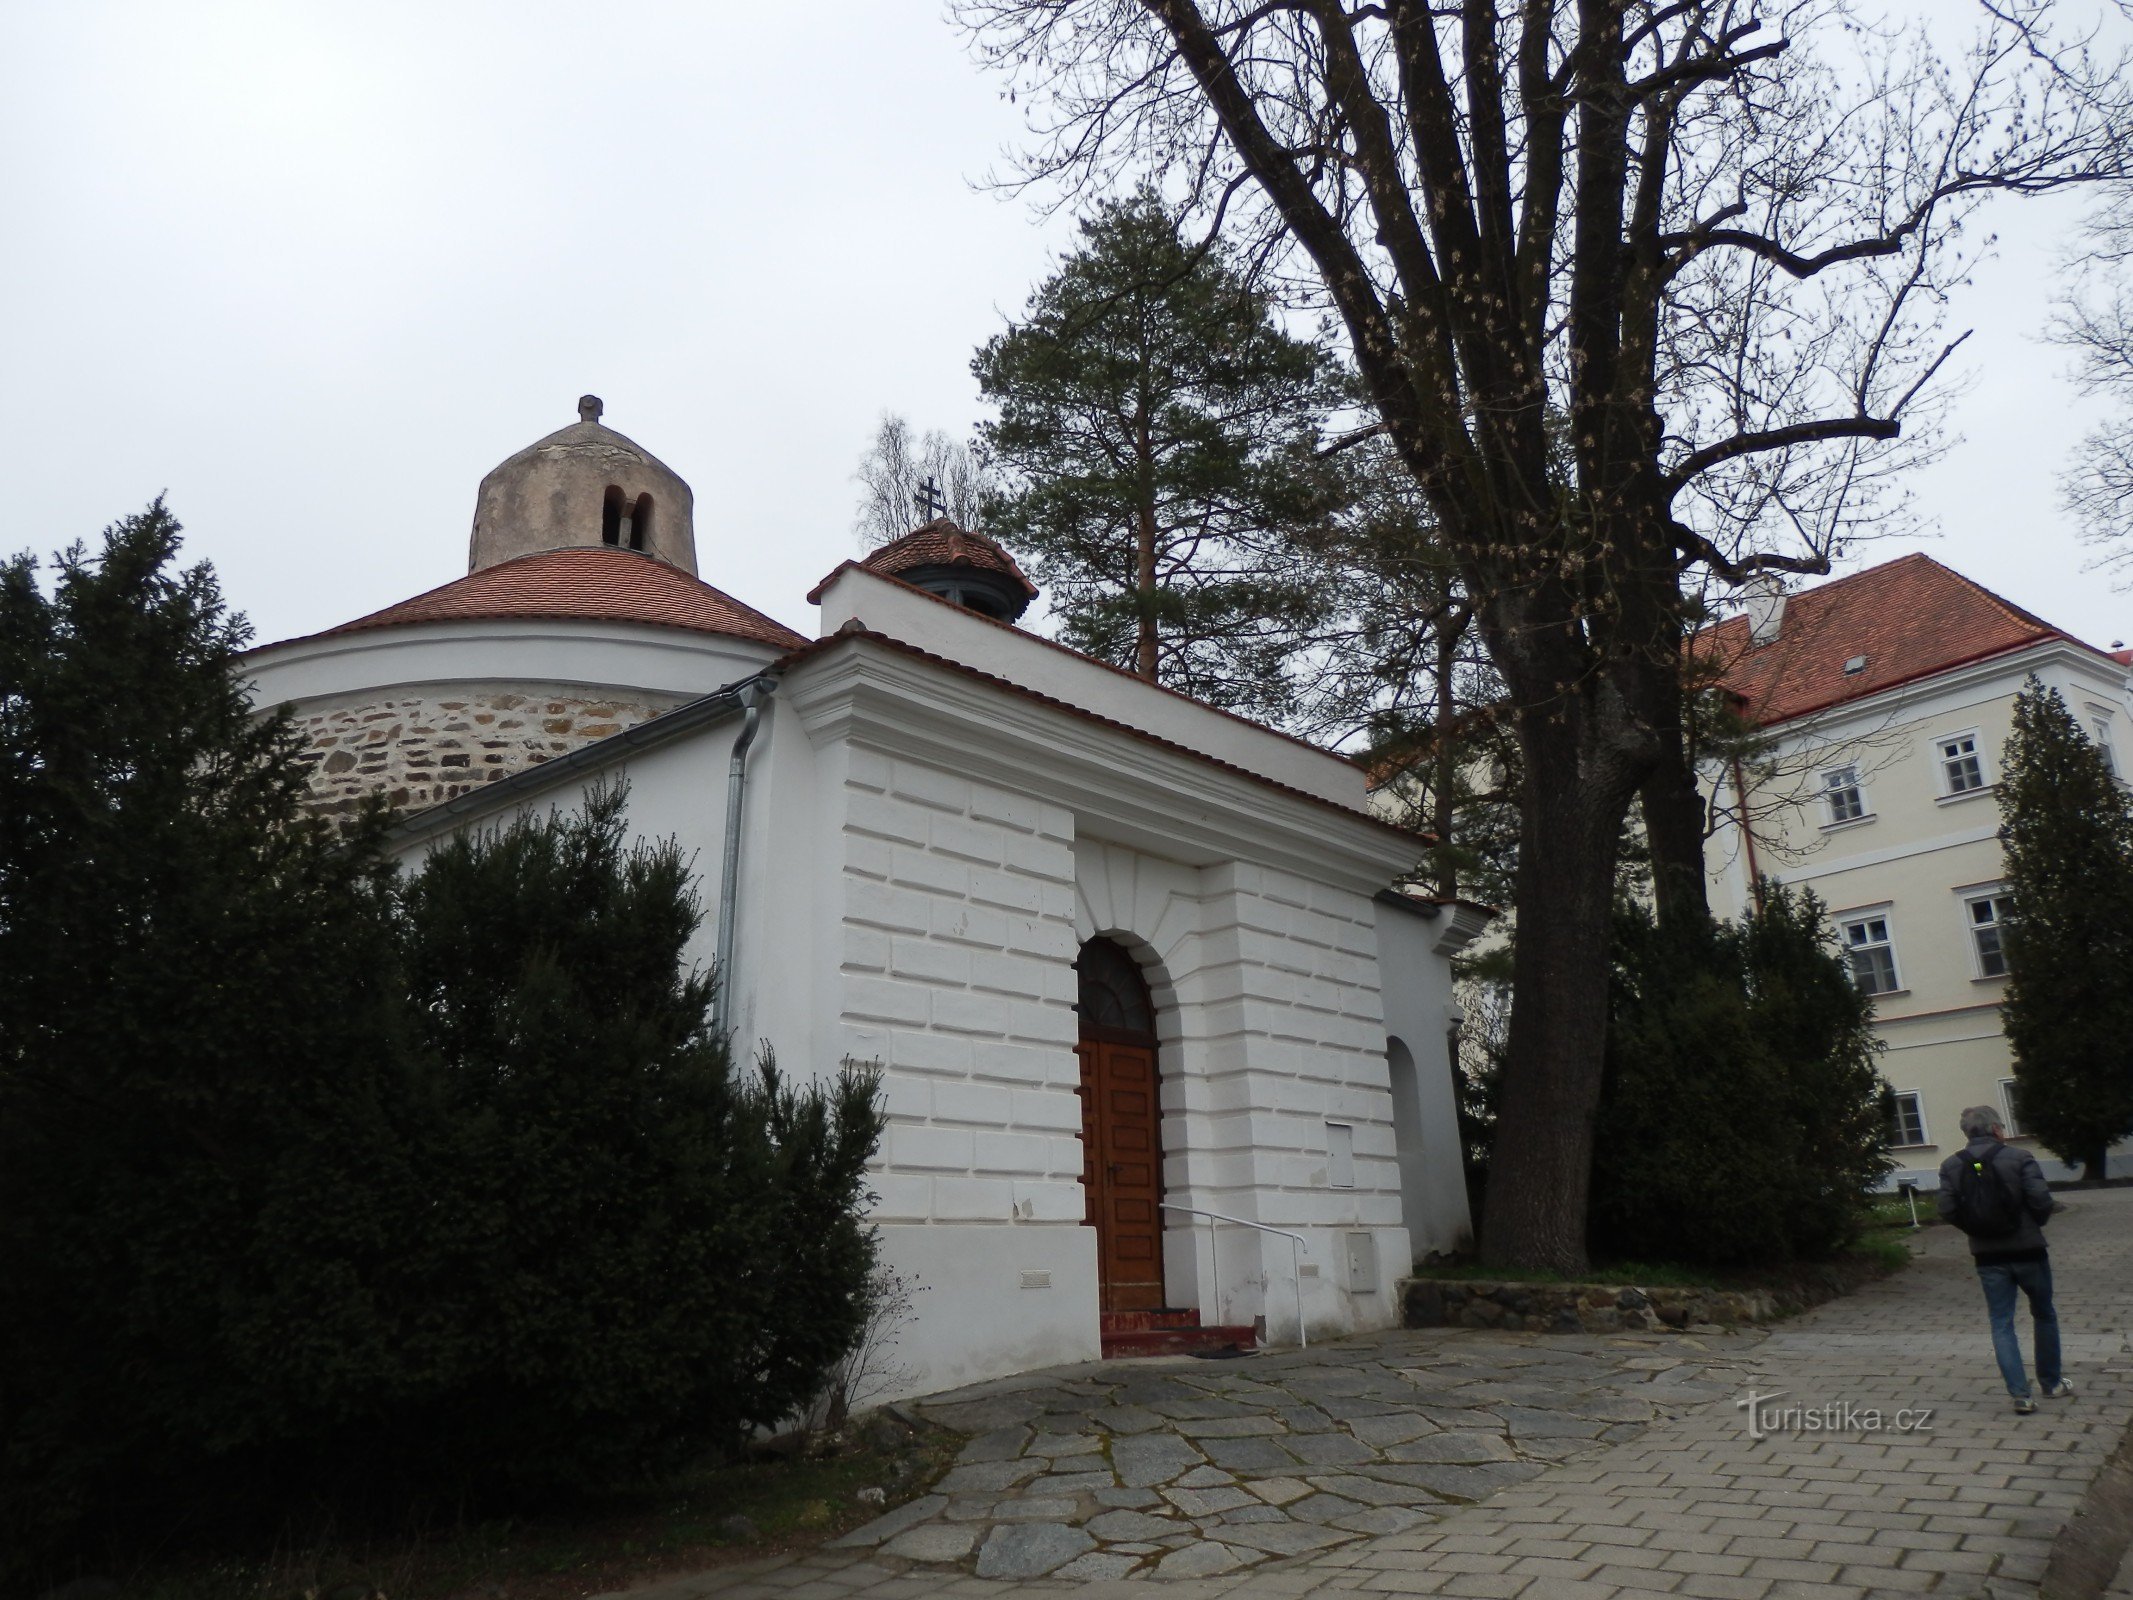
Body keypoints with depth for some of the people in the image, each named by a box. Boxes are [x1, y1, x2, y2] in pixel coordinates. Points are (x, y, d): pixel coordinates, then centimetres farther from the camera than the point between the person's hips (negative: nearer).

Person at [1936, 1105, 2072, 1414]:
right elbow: (2041, 1201, -16)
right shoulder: (2020, 1158, -10)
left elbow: (1947, 1211, -7)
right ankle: (2052, 1382, 32)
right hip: (2028, 1250, -1)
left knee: (2001, 1324, 6)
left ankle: (2020, 1394, 0)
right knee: (2044, 1316, 20)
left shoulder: (1951, 1166, -3)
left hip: (1988, 1257, 1)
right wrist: (2034, 1225, 5)